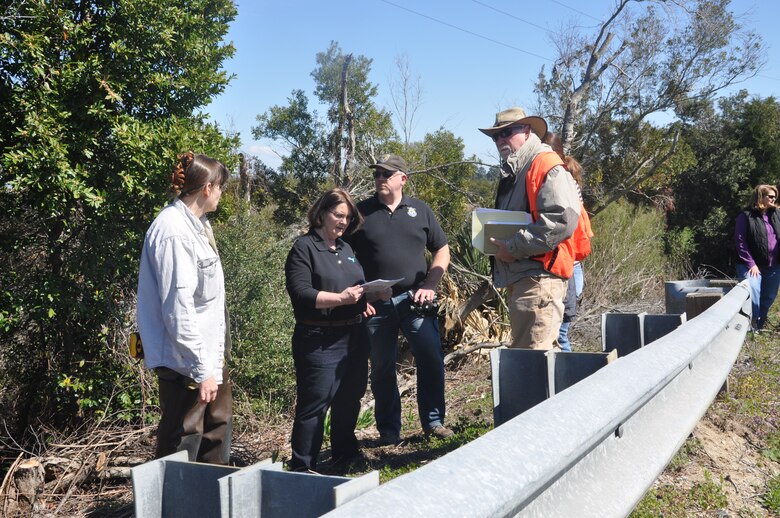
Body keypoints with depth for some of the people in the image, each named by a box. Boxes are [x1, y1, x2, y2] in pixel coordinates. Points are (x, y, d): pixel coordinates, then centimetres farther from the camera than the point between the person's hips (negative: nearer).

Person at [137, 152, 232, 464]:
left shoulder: (197, 223, 10)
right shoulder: (174, 232, -21)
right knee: (183, 442, 1)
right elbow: (178, 307, -25)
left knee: (218, 424, 21)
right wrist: (201, 369, -23)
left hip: (210, 352, 10)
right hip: (186, 360, -10)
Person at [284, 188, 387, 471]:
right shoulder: (304, 248, -6)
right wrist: (341, 298, -23)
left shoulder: (346, 248, 17)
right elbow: (300, 293, -17)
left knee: (350, 398, 17)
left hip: (355, 336, 8)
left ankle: (345, 452, 34)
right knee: (315, 403, -5)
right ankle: (302, 467, 4)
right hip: (319, 340, -8)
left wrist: (367, 297, 5)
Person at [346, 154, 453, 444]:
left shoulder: (420, 210, 8)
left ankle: (433, 421, 12)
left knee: (431, 358, -5)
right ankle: (388, 431, 18)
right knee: (382, 369, 7)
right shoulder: (361, 212, 4)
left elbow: (442, 250, 12)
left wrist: (429, 285, -1)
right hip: (375, 303, 0)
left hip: (414, 300, 1)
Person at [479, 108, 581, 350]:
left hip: (539, 277, -11)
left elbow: (563, 220, -24)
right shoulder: (512, 173, 21)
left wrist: (514, 247, -19)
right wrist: (497, 242, 12)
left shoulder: (547, 167, -10)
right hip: (518, 276, 11)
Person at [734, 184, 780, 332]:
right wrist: (751, 264, -13)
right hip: (753, 265, -5)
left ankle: (760, 325, 28)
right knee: (753, 296, -17)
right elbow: (740, 241, -8)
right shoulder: (746, 216, -6)